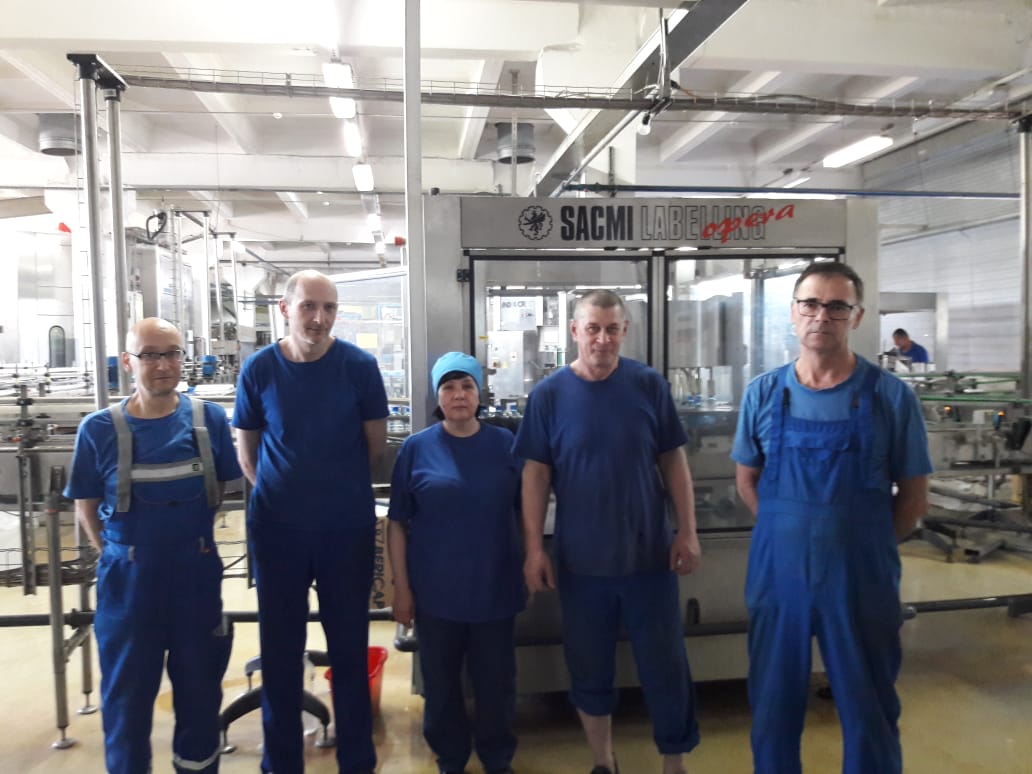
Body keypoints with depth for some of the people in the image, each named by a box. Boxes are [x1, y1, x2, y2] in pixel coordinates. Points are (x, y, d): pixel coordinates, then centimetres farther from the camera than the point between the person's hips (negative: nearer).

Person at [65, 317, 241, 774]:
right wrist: (118, 553, 0)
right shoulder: (99, 428, -9)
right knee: (126, 689, 14)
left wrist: (188, 535, 7)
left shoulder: (209, 419, -6)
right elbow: (86, 508, 1)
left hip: (196, 571, 1)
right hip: (129, 576, -1)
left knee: (199, 683, 16)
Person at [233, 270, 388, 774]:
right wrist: (282, 491, 6)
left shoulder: (359, 366, -9)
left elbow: (375, 442, 2)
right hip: (276, 526, 1)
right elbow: (246, 449, 6)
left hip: (347, 525, -1)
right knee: (279, 647, 12)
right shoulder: (259, 369, -6)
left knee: (349, 645, 10)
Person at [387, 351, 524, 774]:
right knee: (440, 683, 14)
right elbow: (398, 522, -3)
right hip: (436, 590, -1)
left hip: (495, 587, 1)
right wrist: (401, 586, -5)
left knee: (496, 682, 13)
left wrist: (529, 568, 5)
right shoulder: (416, 448, -5)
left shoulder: (505, 444, -1)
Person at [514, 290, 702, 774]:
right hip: (580, 560, 0)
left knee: (665, 667, 10)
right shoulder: (549, 395, -5)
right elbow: (536, 474, -3)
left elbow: (673, 461, 2)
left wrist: (687, 532, -2)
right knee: (589, 670, 14)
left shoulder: (649, 385, -3)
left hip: (649, 554, 0)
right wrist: (534, 549, -6)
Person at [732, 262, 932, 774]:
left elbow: (913, 495, 1)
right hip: (776, 576, 2)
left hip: (862, 581, -1)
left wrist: (866, 548, 0)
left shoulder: (890, 396, -6)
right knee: (772, 707, 16)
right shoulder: (763, 394, -1)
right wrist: (792, 535, 2)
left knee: (870, 713, 15)